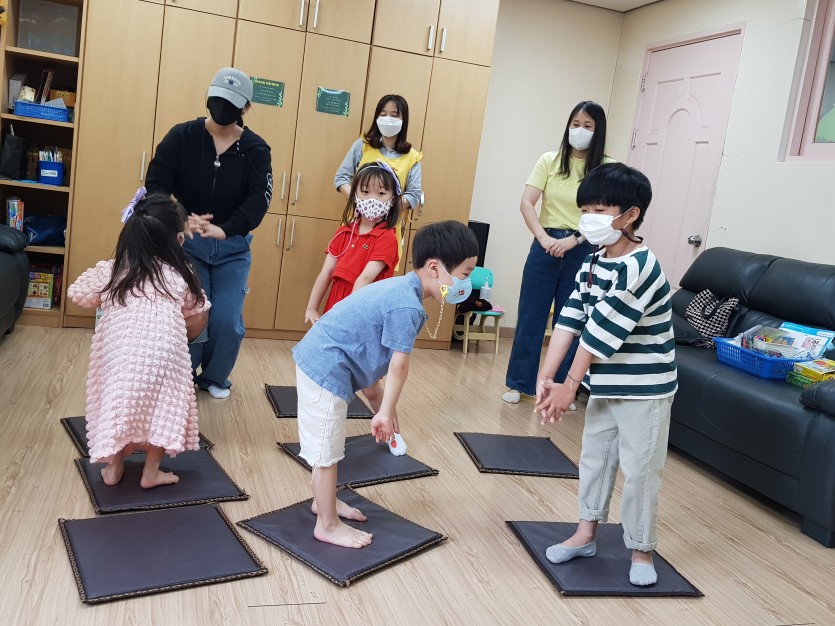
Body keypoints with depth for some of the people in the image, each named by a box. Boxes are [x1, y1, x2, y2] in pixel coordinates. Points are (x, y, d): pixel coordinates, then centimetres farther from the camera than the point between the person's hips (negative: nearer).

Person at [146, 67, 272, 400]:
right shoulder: (182, 136, -5)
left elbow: (259, 199, -17)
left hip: (233, 247, 1)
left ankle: (214, 377, 25)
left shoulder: (255, 149, -5)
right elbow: (155, 184, -9)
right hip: (185, 241, 0)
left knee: (227, 320, -4)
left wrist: (226, 229, -35)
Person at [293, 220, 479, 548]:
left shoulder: (400, 287, 8)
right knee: (326, 451, 4)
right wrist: (386, 412, -7)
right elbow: (398, 365, -19)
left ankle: (323, 501, 42)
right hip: (326, 370, -10)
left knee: (327, 445, 24)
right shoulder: (408, 306, -24)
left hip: (317, 361, 10)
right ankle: (328, 525, 18)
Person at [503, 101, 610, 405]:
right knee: (531, 317, 6)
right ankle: (519, 383, 20)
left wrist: (573, 240, -17)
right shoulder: (549, 160, 3)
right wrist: (544, 238, -15)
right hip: (546, 247, 1)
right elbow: (526, 203, -4)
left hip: (583, 252, -1)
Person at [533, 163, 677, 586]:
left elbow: (601, 332, -22)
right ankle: (585, 534, 33)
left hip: (644, 389, -8)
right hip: (604, 386, 8)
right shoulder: (592, 265, 3)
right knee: (594, 458, 17)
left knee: (639, 469, 4)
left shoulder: (638, 269, -24)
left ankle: (641, 550, 23)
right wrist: (545, 377, -10)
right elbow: (569, 321, -3)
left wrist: (570, 386, -16)